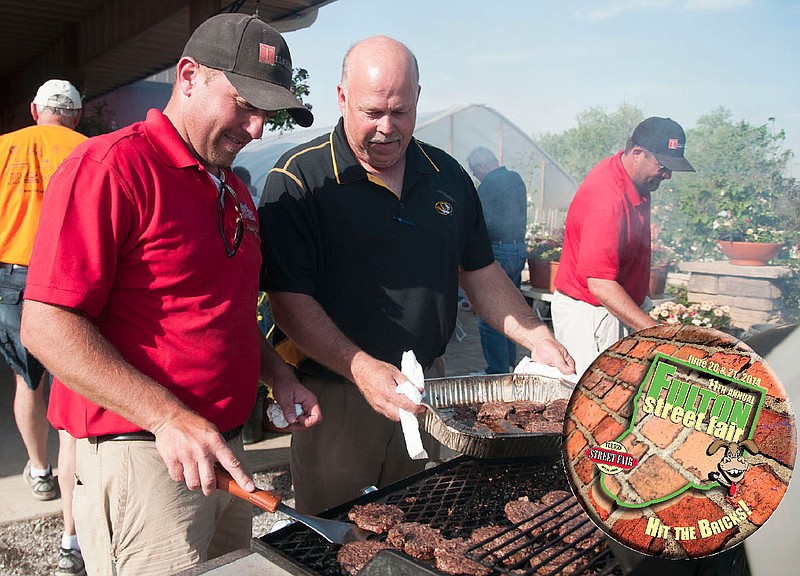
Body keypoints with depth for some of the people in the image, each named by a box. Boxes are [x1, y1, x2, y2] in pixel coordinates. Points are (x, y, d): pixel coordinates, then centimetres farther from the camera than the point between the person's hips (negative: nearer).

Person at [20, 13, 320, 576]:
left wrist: (278, 376, 7)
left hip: (224, 451, 9)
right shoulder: (108, 167, -14)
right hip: (141, 457, -8)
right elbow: (47, 325, -18)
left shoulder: (235, 190, 13)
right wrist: (167, 417, -25)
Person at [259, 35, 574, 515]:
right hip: (336, 390, -4)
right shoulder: (299, 180, -11)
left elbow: (480, 272, 12)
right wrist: (361, 368, -28)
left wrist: (538, 339, 0)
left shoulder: (448, 176, 6)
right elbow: (290, 299, -16)